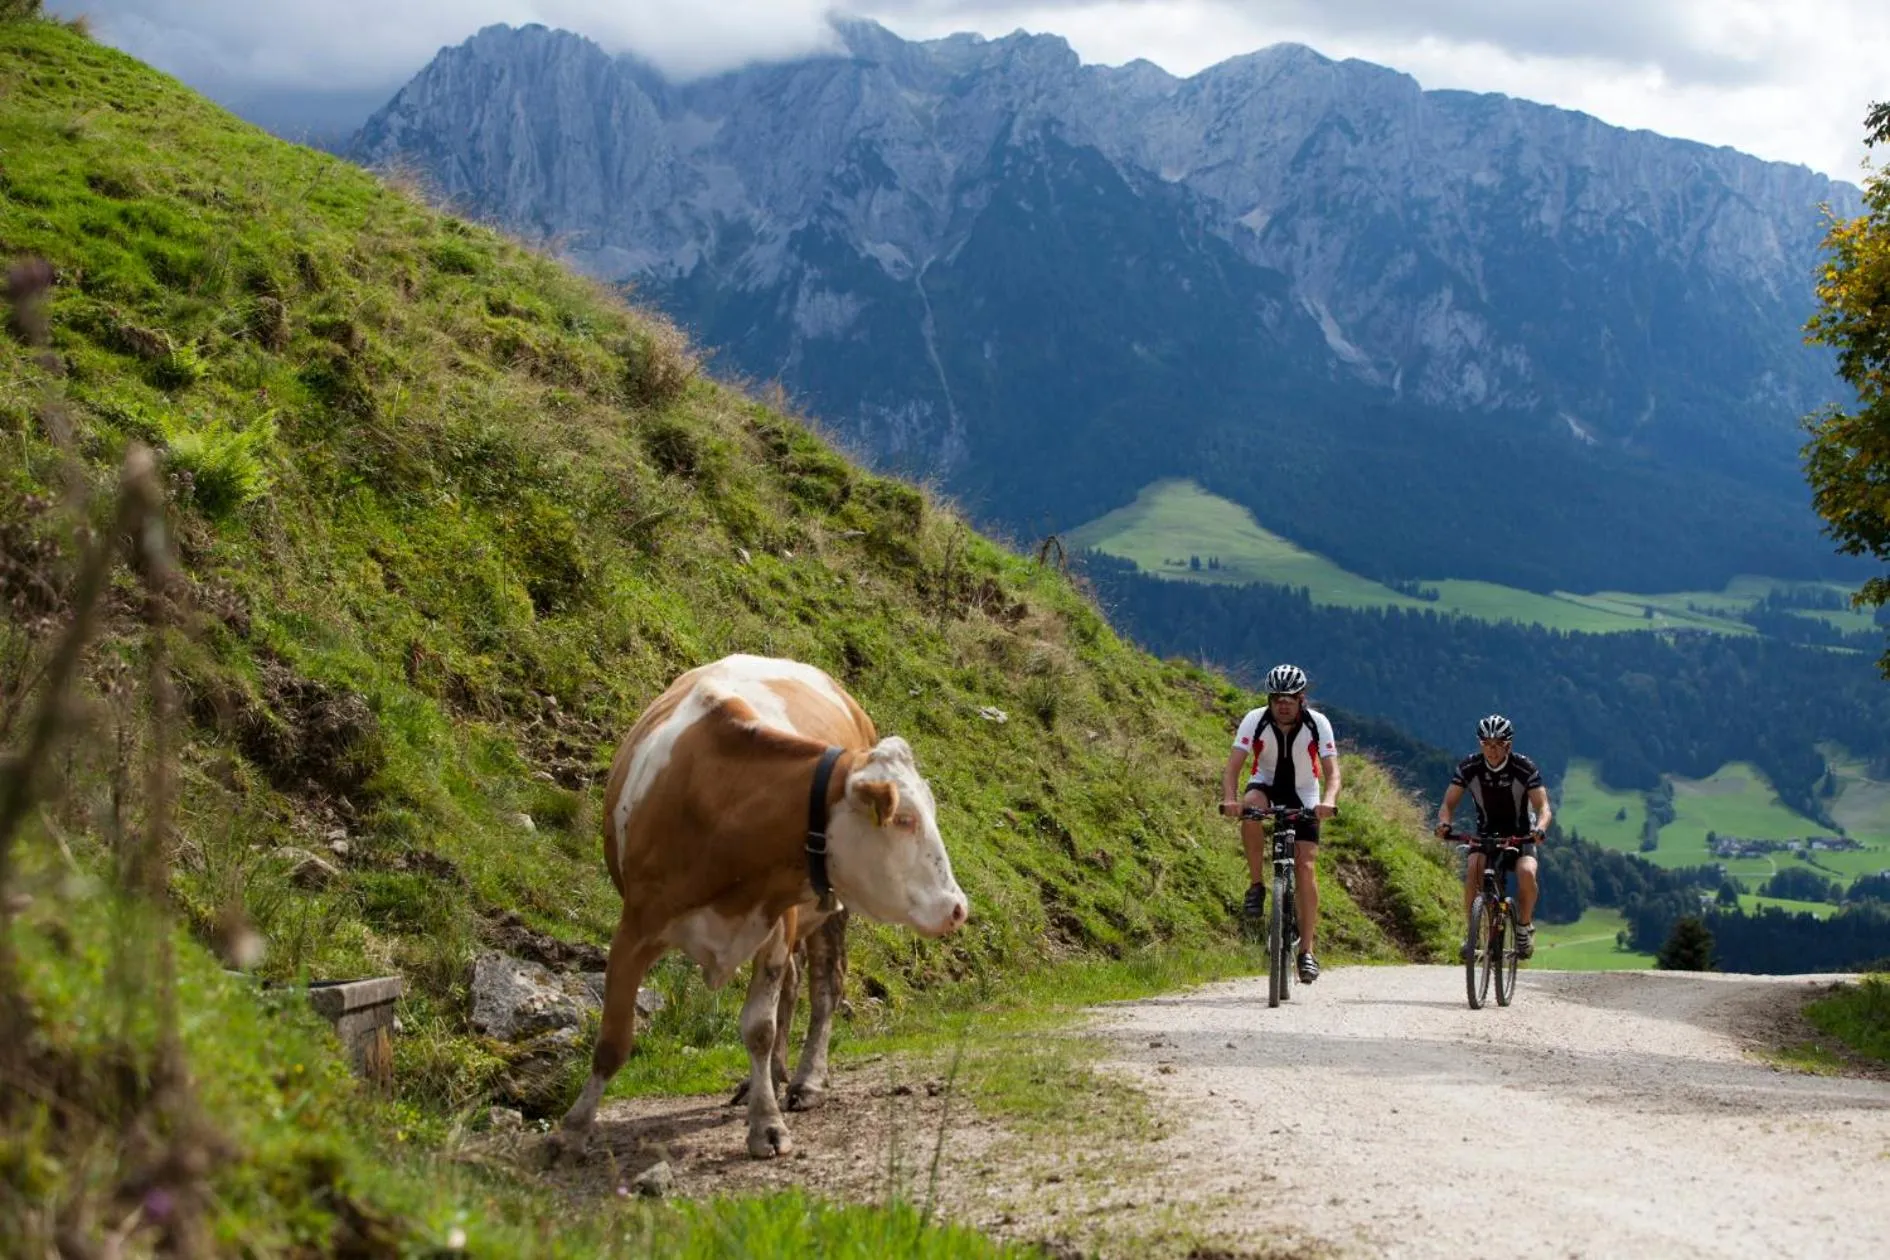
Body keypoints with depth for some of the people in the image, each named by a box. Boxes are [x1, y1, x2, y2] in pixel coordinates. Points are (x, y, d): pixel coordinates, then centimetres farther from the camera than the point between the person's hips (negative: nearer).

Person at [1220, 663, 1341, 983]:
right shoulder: (1255, 720, -21)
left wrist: (1328, 801, -49)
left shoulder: (1318, 724, -20)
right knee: (1251, 808, -37)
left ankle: (1307, 951, -7)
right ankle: (1257, 886, -20)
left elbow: (1331, 771, -27)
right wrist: (1229, 799, -47)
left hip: (1303, 794, 0)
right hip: (1266, 784, 0)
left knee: (1305, 867, -13)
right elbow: (1233, 766, -27)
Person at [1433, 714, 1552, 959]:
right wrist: (1444, 822, -37)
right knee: (1472, 871, -29)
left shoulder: (1525, 768, -19)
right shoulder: (1469, 767, -14)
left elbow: (1544, 808, -24)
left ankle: (1524, 926, -4)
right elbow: (1449, 803, -14)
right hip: (1486, 834, 1)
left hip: (1520, 836, -1)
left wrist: (1539, 828, -46)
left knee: (1526, 873, -30)